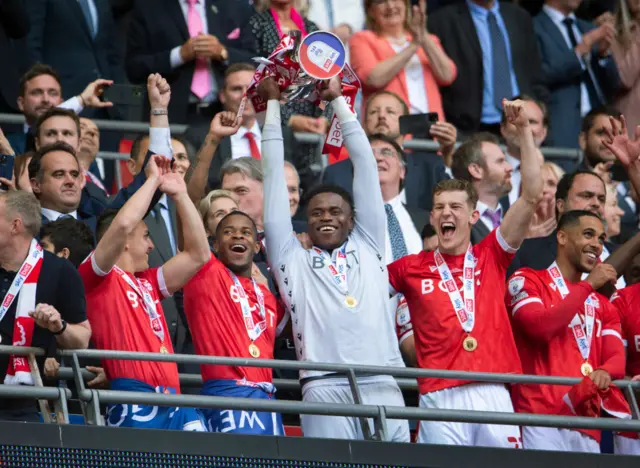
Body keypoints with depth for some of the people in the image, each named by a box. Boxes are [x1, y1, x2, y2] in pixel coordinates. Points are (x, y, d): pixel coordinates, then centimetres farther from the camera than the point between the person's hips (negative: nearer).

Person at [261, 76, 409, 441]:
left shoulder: (368, 247, 22)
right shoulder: (292, 258, 18)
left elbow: (365, 163, 24)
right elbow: (275, 172, 21)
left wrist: (338, 100, 29)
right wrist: (273, 103, 25)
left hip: (383, 385, 2)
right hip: (326, 388, -2)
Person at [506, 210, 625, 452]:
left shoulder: (602, 303, 24)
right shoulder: (527, 281, 6)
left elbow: (616, 357, 11)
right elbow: (541, 327, -12)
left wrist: (605, 372, -15)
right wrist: (588, 286, -8)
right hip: (542, 417, -6)